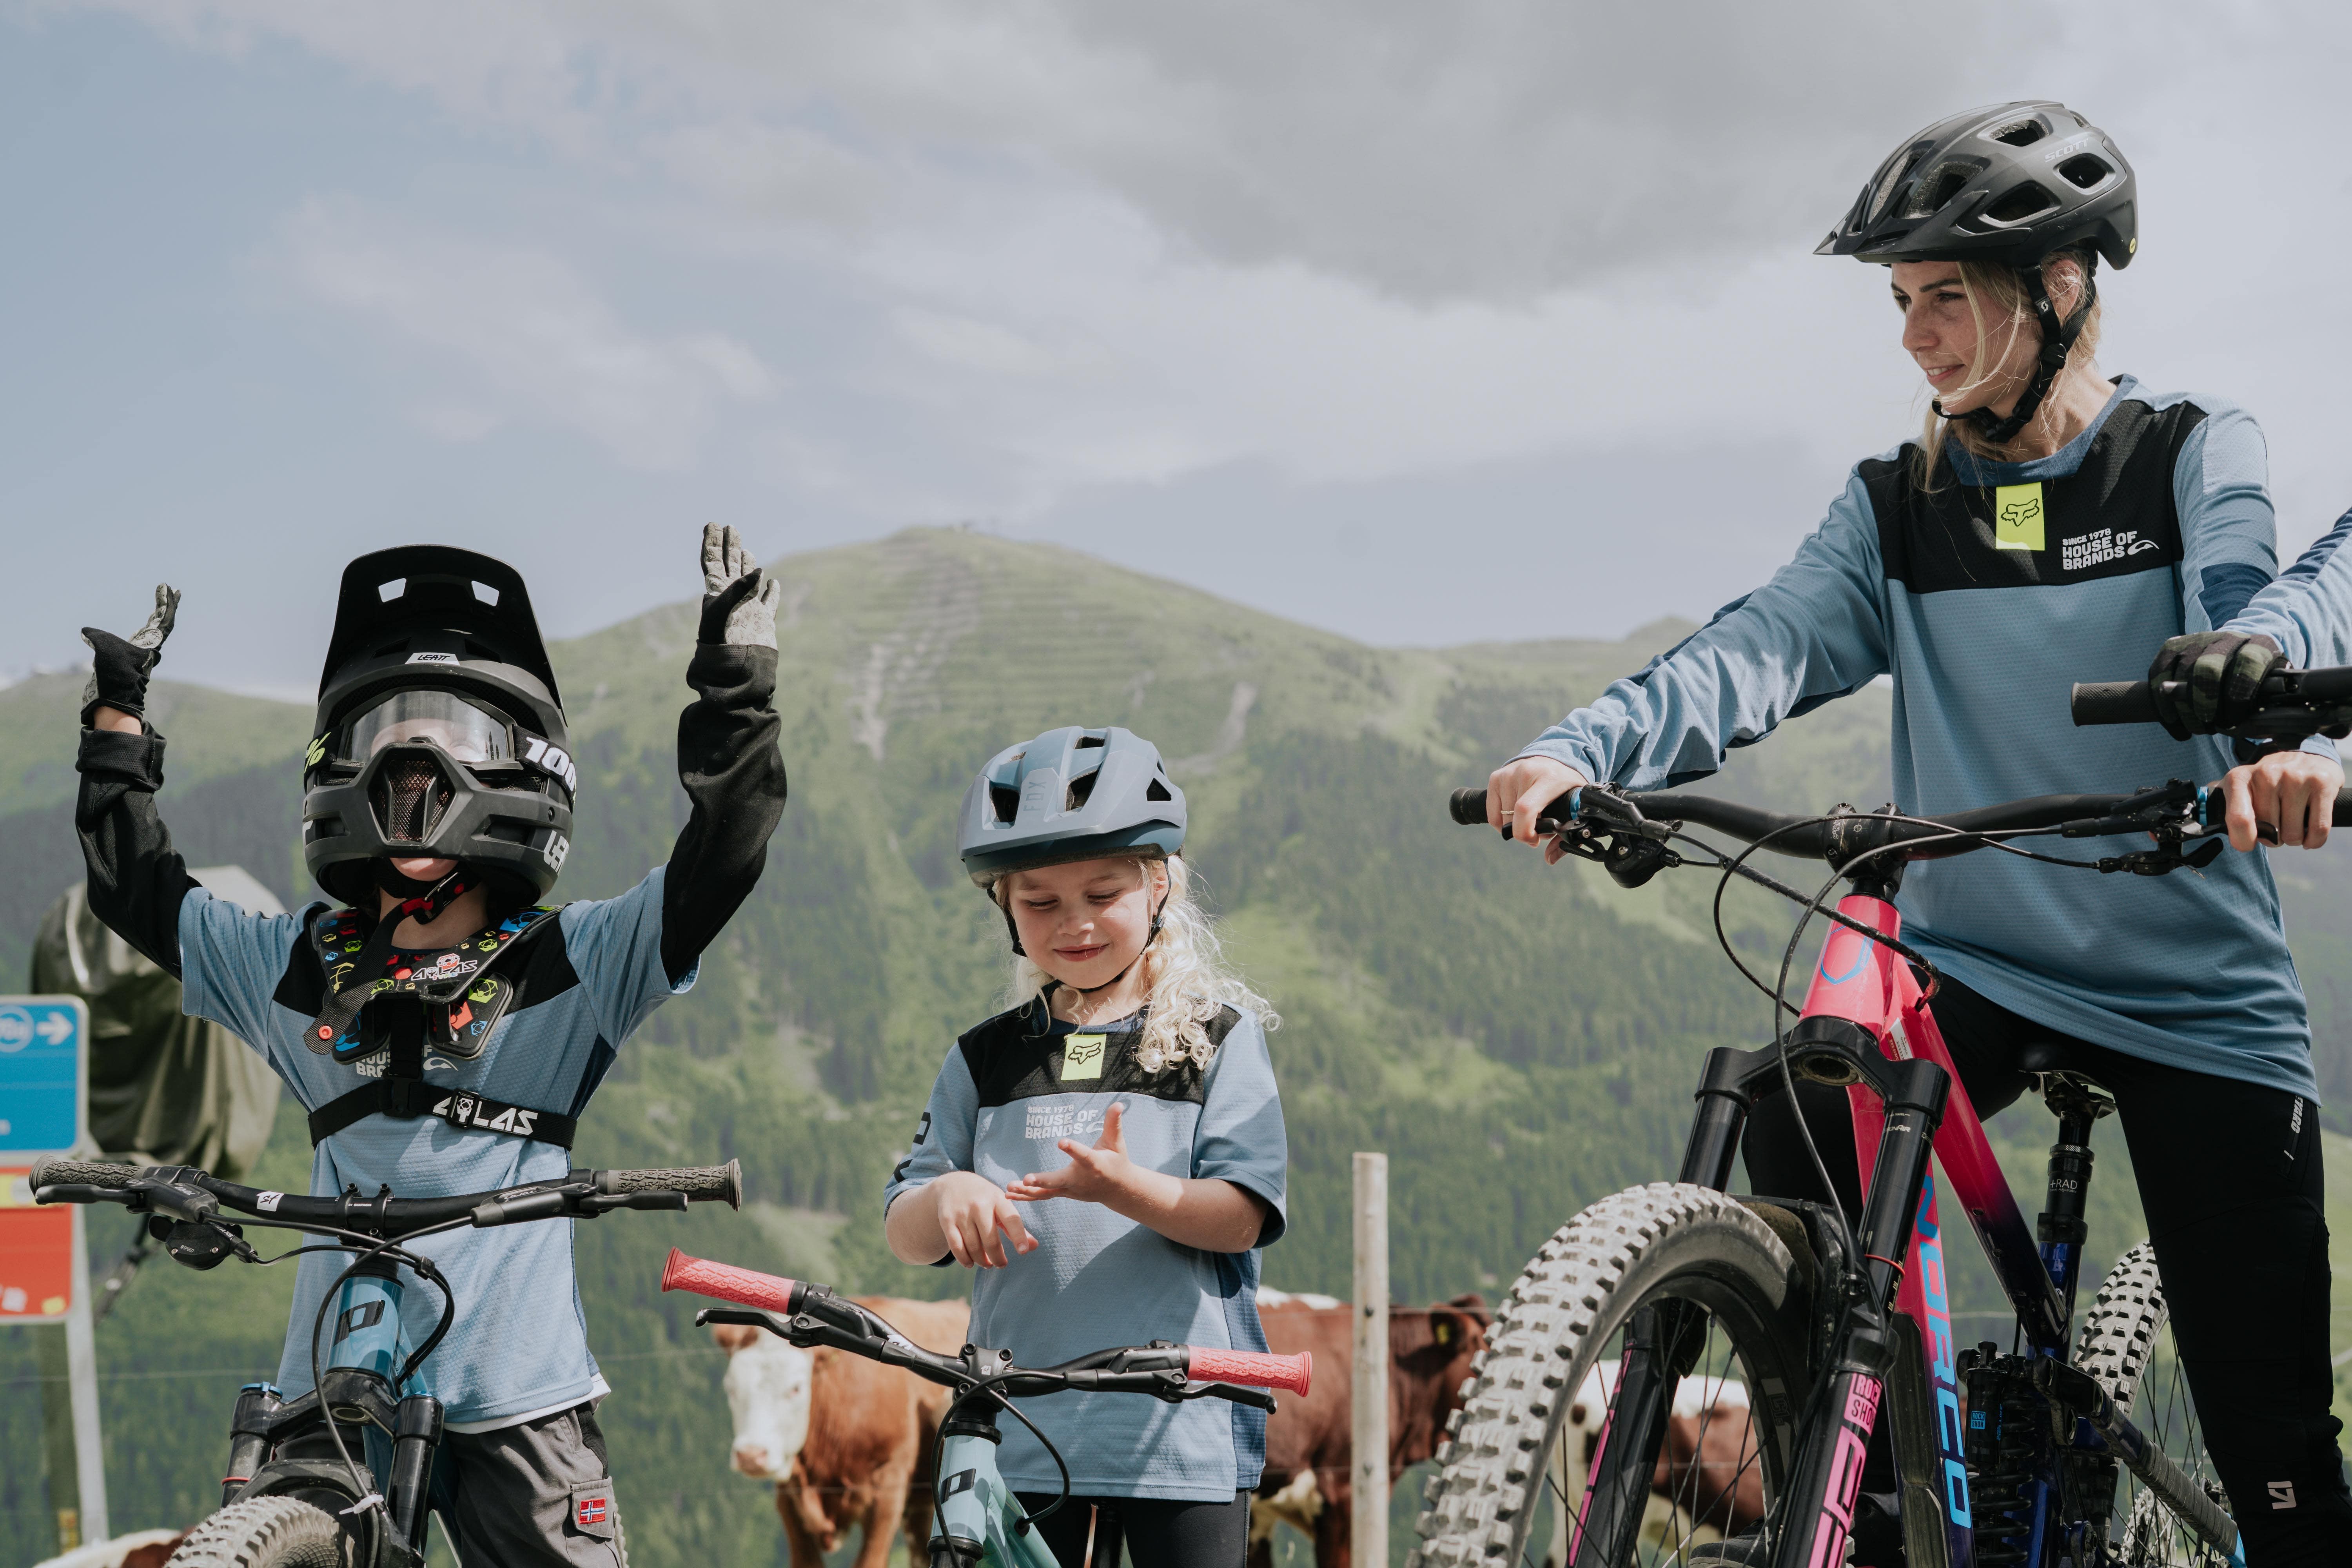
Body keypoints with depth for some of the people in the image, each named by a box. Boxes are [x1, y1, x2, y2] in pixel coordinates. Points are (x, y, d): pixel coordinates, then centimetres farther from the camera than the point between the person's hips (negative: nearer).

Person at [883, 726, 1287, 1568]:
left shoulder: (1218, 1038, 2)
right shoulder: (985, 1061, 10)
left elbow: (1242, 1215, -8)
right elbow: (905, 1237, 8)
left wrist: (1124, 1188, -26)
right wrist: (946, 1195, -16)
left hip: (1182, 1426, -2)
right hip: (1019, 1429, 3)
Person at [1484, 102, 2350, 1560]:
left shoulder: (2197, 457, -1)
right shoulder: (1898, 506, 7)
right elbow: (1766, 647, -10)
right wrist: (1581, 750, -30)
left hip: (2197, 996, -2)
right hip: (1971, 964, 2)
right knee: (1799, 1141, -27)